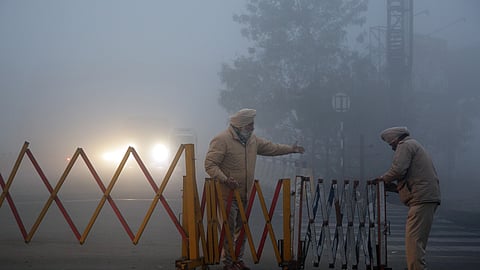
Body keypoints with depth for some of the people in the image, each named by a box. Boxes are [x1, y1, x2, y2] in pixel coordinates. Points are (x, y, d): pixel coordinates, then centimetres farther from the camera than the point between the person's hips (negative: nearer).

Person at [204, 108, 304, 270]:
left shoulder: (252, 140, 12)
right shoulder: (222, 140, -14)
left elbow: (270, 148, 26)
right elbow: (210, 164, -18)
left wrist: (291, 149, 26)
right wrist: (225, 179, -29)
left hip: (245, 194, 8)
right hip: (228, 194, -8)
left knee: (242, 229, 12)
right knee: (229, 229, -4)